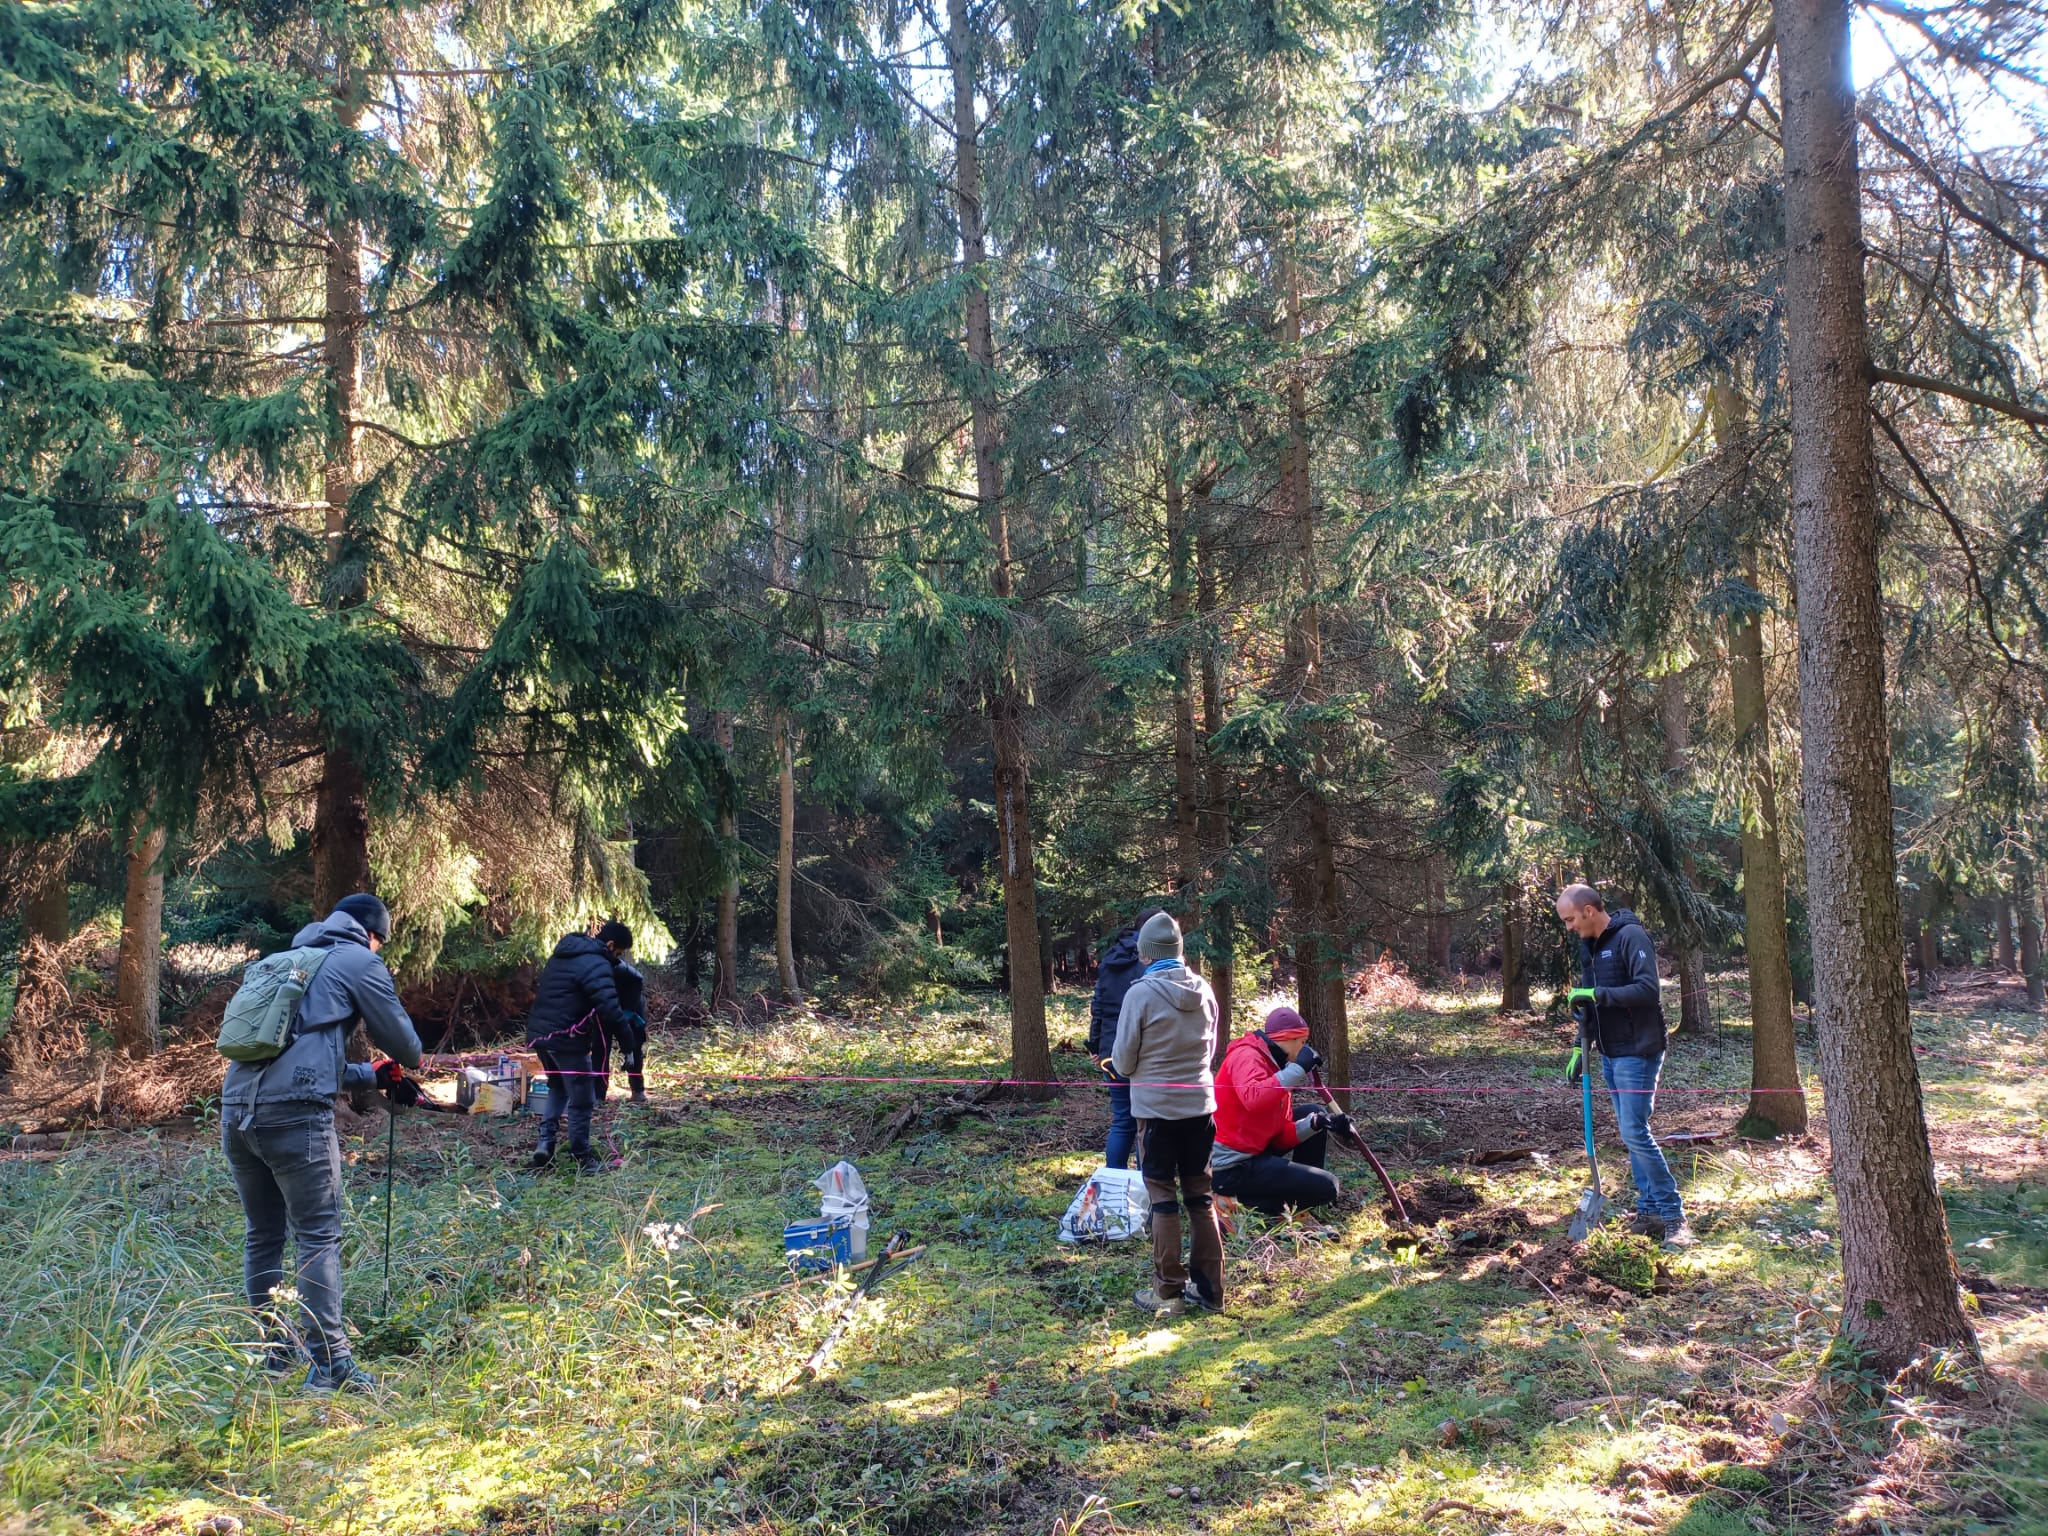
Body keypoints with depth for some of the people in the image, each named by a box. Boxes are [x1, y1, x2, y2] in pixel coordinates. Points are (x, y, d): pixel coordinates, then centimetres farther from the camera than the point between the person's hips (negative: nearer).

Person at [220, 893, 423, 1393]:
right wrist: (398, 1071, 31)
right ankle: (329, 1363, -6)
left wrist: (373, 1076, 33)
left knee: (263, 1237, 17)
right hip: (295, 1113, -7)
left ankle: (274, 1350, 26)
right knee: (318, 1238, -4)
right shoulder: (359, 961, 6)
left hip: (237, 1110, 7)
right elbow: (403, 1043, 8)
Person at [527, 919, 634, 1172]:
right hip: (565, 1038, -9)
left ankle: (545, 1143, 16)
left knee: (558, 1088, 27)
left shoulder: (563, 955, 15)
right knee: (582, 1099, 4)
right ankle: (583, 1159, 11)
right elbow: (609, 1008, -24)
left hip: (538, 1033, 9)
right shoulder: (596, 964, -15)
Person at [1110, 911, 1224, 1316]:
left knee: (1163, 1198, 5)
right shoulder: (1203, 991, 0)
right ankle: (1210, 1289, 18)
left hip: (1156, 1107, -4)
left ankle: (1168, 1293, 10)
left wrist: (1134, 1065, 14)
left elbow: (1123, 1061, -7)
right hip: (1200, 1104, 4)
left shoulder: (1141, 993, -14)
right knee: (1201, 1195, 13)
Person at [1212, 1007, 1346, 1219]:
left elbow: (1281, 1136, 9)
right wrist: (1297, 1068, -28)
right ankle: (1244, 1203, -4)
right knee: (1326, 1187, -9)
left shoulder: (1274, 1065, 15)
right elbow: (1253, 1099, -36)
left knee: (1314, 1114, 17)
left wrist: (1316, 1123, -7)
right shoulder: (1246, 1056, -12)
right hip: (1233, 1168, -10)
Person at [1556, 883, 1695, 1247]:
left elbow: (1648, 989, -25)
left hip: (1637, 1053, -9)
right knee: (1630, 1134, 11)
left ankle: (1673, 1214, -2)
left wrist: (1598, 994, -25)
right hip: (1609, 1054, 9)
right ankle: (1649, 1209, 18)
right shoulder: (1589, 946, 12)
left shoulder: (1630, 937, -15)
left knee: (1635, 1132, -11)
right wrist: (1581, 1047, 14)